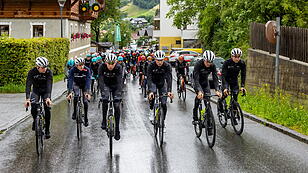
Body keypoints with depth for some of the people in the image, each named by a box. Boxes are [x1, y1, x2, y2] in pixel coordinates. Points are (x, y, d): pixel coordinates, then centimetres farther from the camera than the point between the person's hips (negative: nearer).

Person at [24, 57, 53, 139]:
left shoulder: (49, 72, -24)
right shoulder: (32, 72, -23)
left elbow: (49, 85, -32)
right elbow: (28, 85, -29)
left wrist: (48, 97, -47)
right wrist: (27, 99, -42)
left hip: (45, 91, 0)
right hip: (36, 91, 0)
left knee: (47, 109, -14)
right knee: (33, 105, -25)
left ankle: (47, 130, -1)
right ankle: (35, 120, 4)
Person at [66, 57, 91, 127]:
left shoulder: (87, 70, -28)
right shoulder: (73, 70, -27)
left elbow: (88, 81, -35)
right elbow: (70, 81, -33)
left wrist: (87, 92, -46)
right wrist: (70, 92, -45)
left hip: (84, 84, 0)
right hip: (76, 84, 0)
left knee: (85, 100, -10)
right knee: (76, 95, -28)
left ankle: (86, 118, 4)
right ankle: (74, 112, -8)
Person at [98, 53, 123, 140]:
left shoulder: (118, 67, -26)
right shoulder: (102, 67, -24)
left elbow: (120, 81, -31)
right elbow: (101, 81, -29)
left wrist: (119, 94, -43)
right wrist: (103, 92, -41)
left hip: (115, 86, 0)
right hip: (106, 85, 0)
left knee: (117, 106, -10)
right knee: (105, 99, -29)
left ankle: (117, 129, -1)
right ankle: (104, 120, -11)